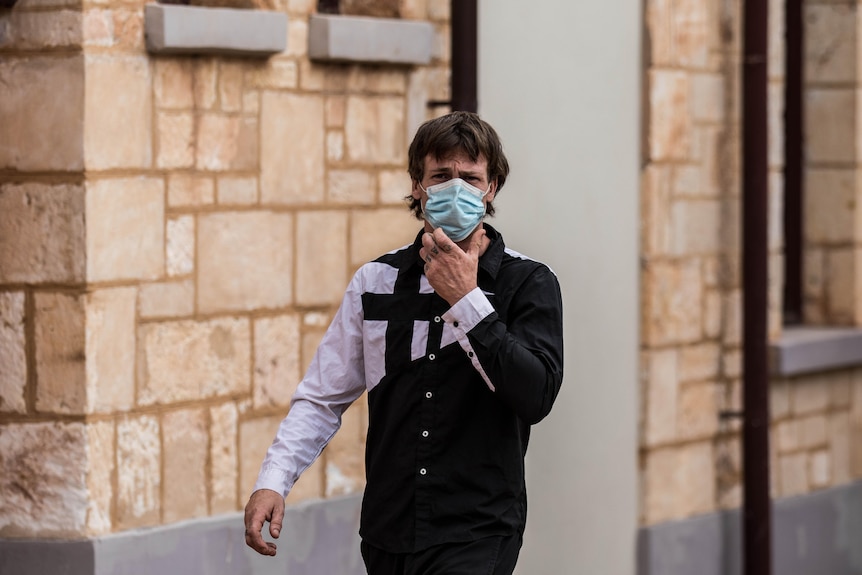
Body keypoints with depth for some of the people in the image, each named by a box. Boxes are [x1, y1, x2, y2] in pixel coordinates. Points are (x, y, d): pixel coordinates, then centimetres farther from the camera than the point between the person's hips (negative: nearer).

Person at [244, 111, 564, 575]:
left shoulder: (528, 284, -1)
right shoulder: (376, 281, 8)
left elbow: (535, 396, -15)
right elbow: (322, 398, 10)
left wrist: (467, 299, -15)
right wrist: (272, 480, -4)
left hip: (476, 536, -4)